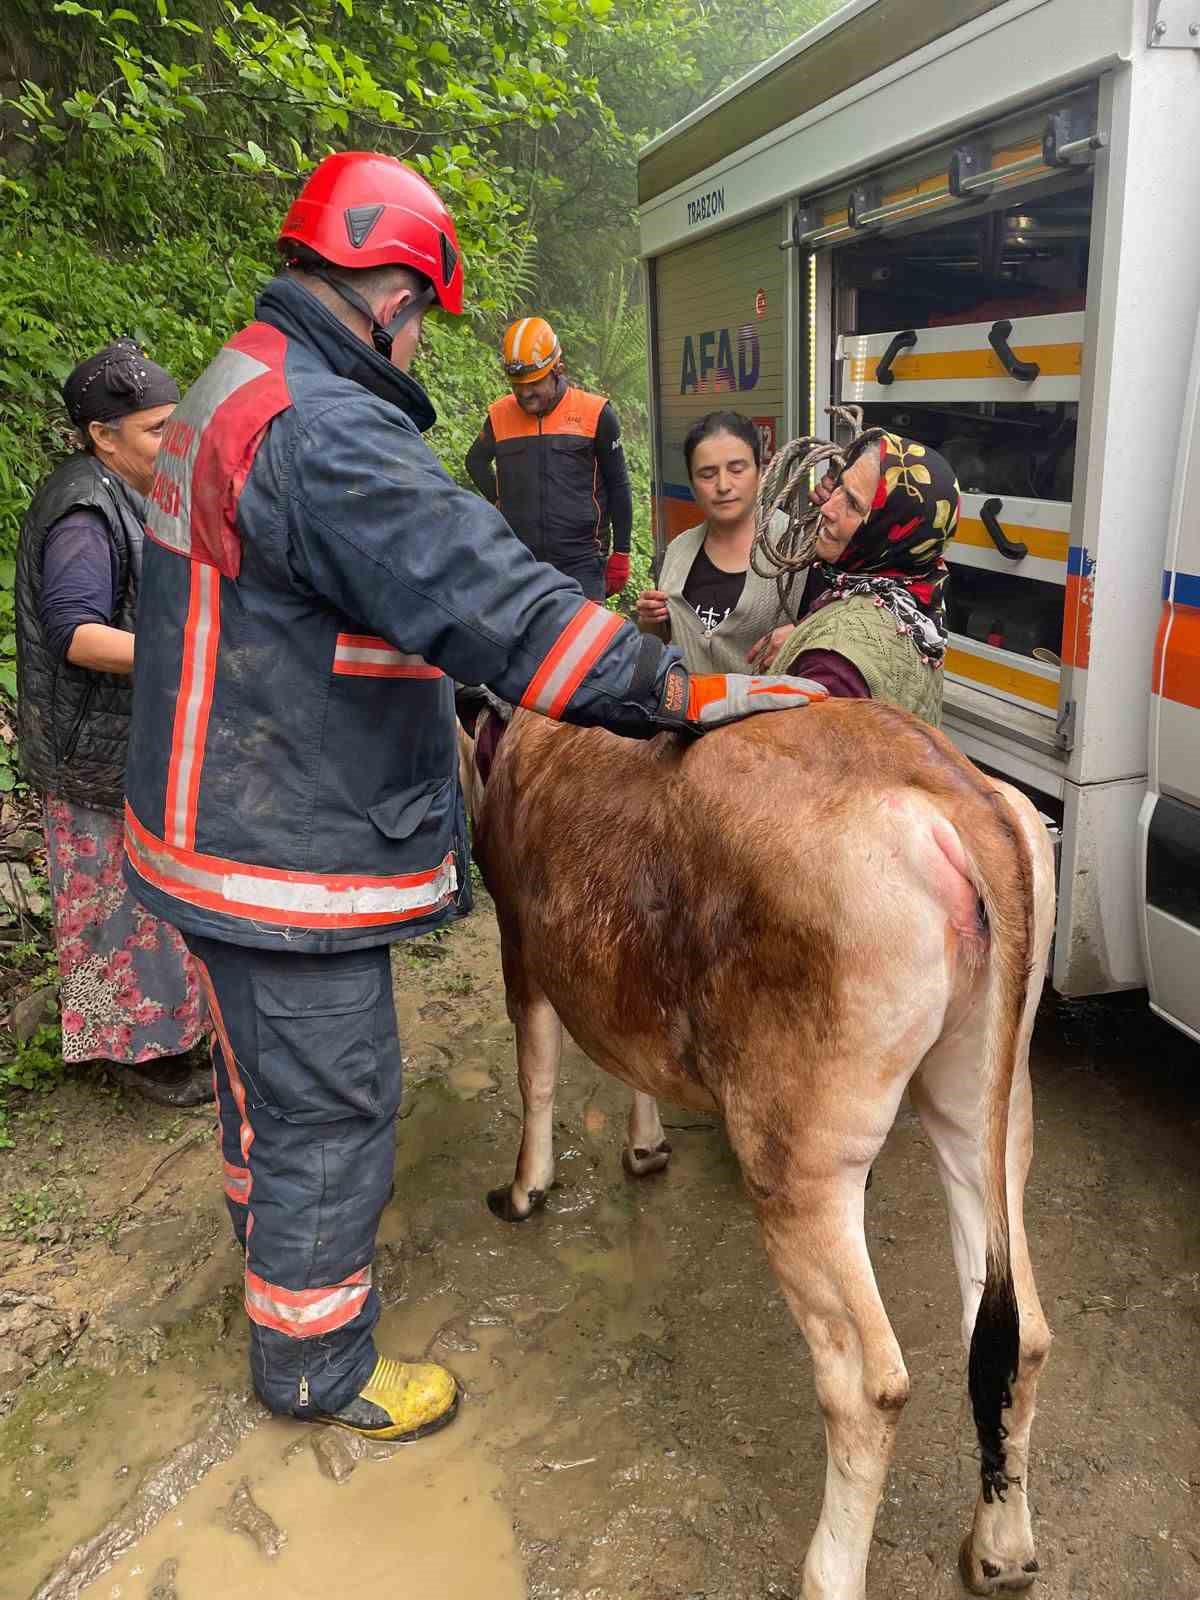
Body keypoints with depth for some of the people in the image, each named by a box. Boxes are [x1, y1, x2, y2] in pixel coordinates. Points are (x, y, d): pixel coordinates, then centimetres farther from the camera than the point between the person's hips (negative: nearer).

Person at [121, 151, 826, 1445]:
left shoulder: (235, 389, 12)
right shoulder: (325, 428, -25)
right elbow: (487, 597, -32)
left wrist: (444, 701, 22)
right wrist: (693, 694, -27)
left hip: (225, 823, 11)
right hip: (287, 859, -11)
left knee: (267, 1074, 28)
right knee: (330, 1105, 7)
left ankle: (277, 1246, 52)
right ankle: (313, 1366, 29)